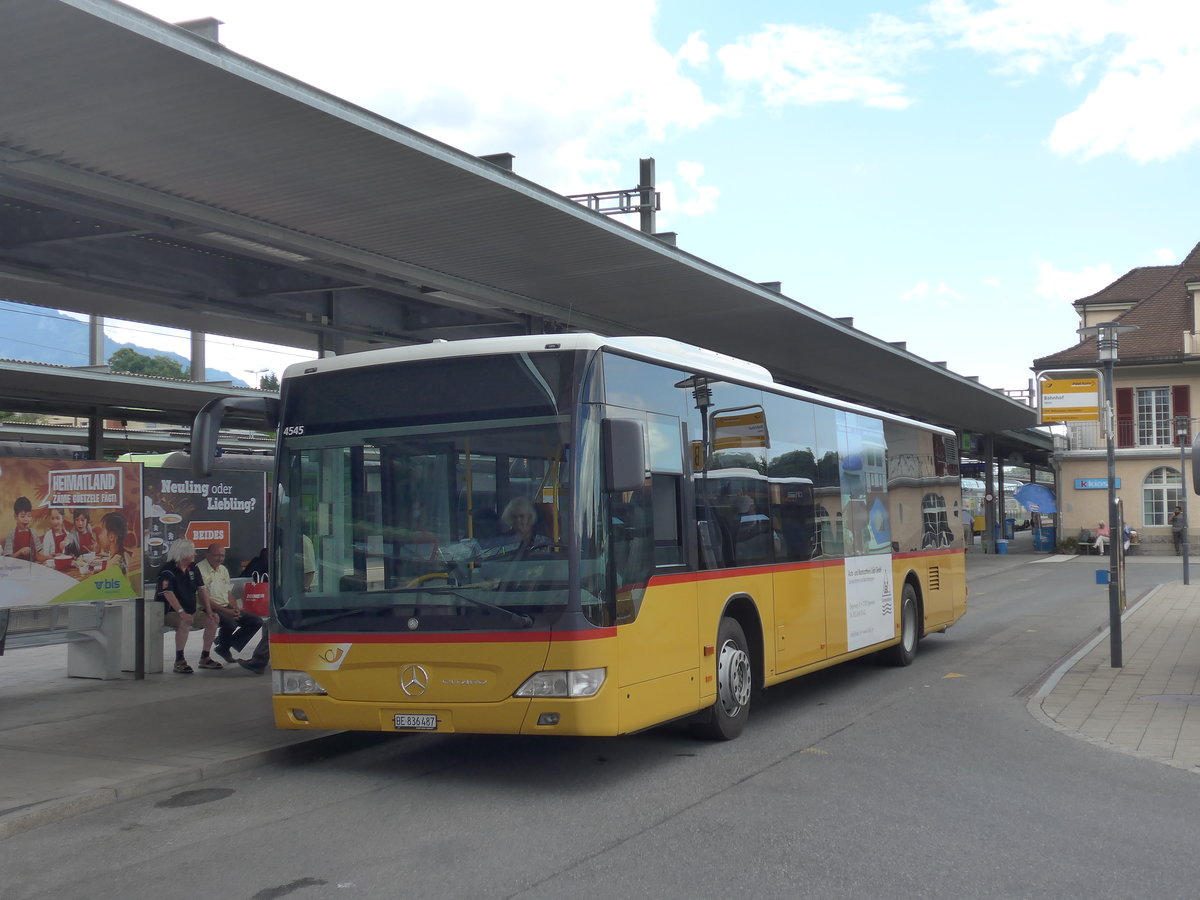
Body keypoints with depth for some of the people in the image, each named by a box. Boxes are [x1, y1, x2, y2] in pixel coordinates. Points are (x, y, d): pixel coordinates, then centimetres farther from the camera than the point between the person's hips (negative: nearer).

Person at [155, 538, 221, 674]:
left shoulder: (193, 568, 8)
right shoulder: (167, 571, -17)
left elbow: (201, 589, 8)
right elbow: (168, 594, -30)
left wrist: (209, 610, -4)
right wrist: (181, 613, -42)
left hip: (191, 611, 8)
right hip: (169, 612, -8)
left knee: (212, 620, -6)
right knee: (185, 623, -36)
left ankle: (205, 658, 6)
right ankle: (179, 661, -27)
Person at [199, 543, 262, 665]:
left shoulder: (223, 569, 18)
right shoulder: (199, 569, -9)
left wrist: (235, 608, -1)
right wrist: (226, 611, -20)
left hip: (228, 608, 9)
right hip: (211, 609, -9)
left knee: (256, 622, -3)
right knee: (230, 622, -36)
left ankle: (224, 648, 3)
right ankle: (223, 647, -3)